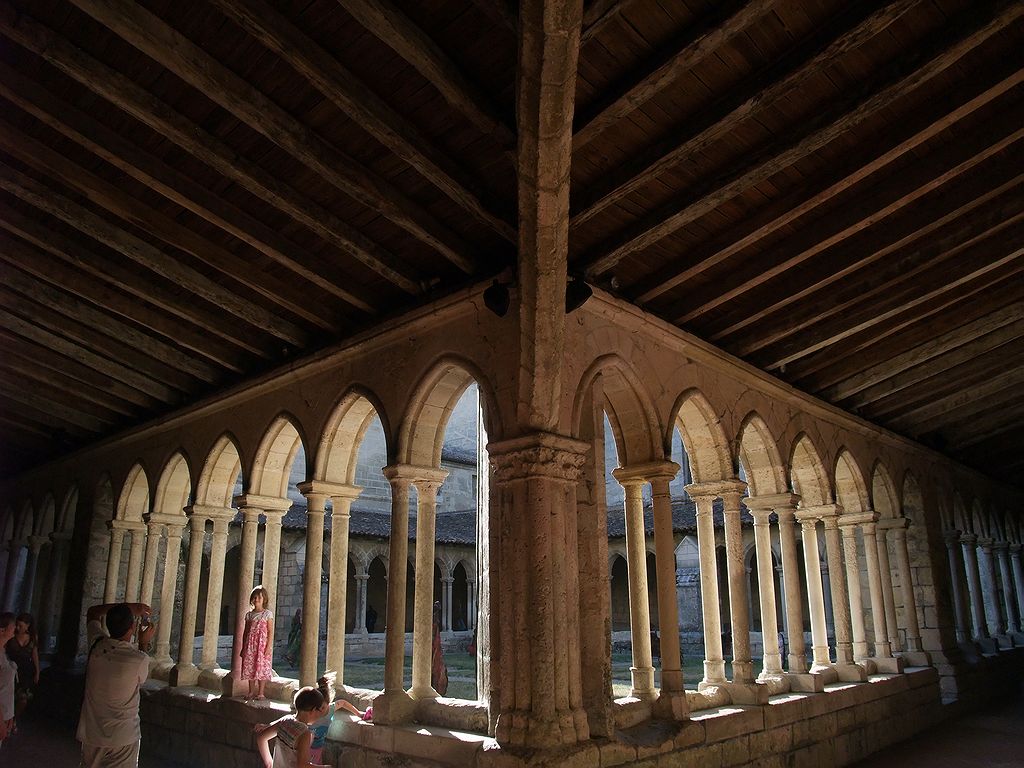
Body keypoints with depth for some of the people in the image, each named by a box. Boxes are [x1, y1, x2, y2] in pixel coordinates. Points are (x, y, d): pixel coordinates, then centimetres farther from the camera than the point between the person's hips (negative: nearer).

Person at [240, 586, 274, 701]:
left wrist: (268, 647, -12)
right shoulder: (249, 615, 10)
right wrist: (243, 647, 10)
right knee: (250, 668, 5)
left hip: (262, 644, -4)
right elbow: (245, 632, 14)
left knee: (261, 668, -3)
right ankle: (251, 692, 17)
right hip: (250, 645, 4)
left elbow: (270, 632, -5)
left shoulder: (267, 614, -2)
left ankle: (260, 693, 6)